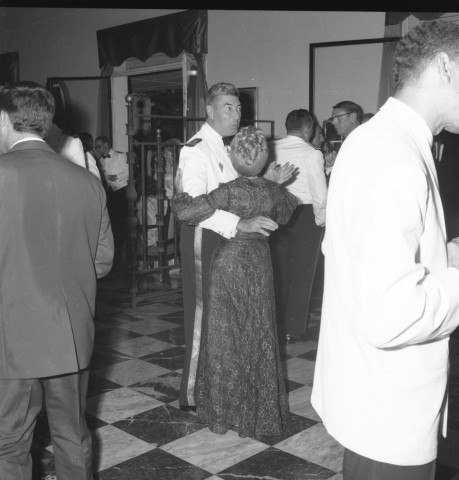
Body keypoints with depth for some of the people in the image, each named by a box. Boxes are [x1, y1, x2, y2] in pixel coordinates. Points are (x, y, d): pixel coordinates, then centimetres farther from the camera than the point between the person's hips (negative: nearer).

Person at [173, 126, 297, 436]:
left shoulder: (229, 192, -20)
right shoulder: (273, 190, -4)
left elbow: (185, 212, -25)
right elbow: (289, 205, 19)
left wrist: (180, 190, -6)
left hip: (230, 262, -5)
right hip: (260, 263, 5)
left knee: (227, 336, 8)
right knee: (259, 334, 16)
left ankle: (225, 411, 20)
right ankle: (262, 408, 29)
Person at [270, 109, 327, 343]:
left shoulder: (272, 149, -2)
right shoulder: (312, 154, -12)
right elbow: (320, 195, -15)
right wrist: (320, 219, 0)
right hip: (305, 216, -4)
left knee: (279, 271, 16)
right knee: (301, 274, 8)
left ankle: (278, 324, 26)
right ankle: (293, 329, 14)